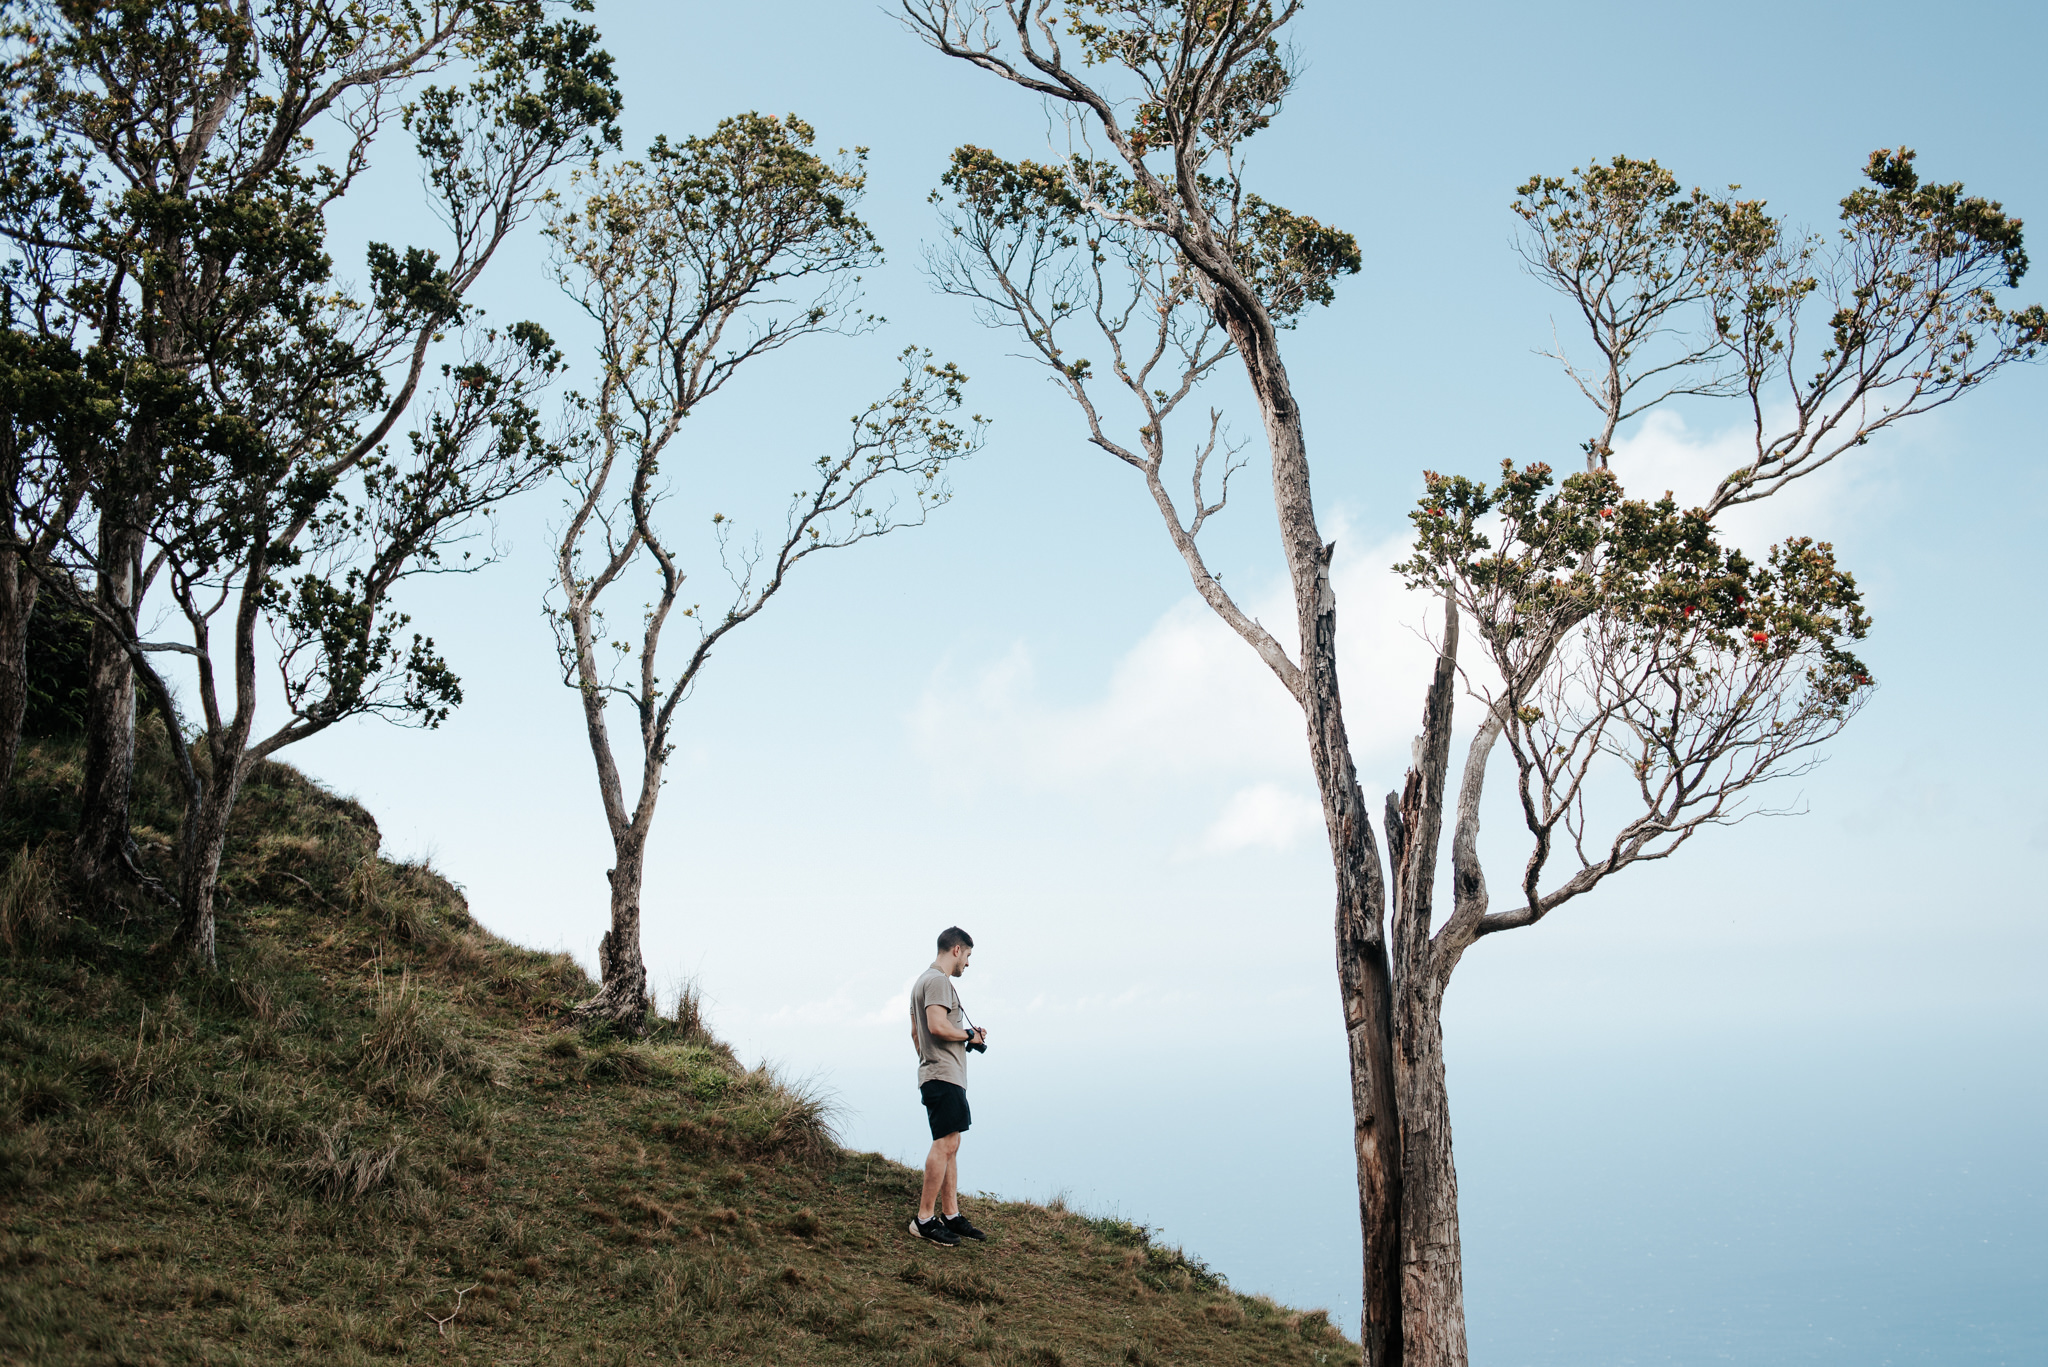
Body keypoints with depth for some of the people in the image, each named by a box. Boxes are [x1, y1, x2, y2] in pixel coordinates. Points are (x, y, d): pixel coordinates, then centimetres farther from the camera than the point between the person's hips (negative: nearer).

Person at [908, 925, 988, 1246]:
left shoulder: (924, 980, 21)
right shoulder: (938, 980, -12)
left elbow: (916, 1032, 26)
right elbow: (937, 1025, -24)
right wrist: (971, 1035, -10)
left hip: (933, 1073, 11)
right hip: (944, 1076, -11)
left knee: (950, 1146, 11)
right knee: (944, 1145, -11)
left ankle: (950, 1215, 13)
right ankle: (924, 1219, -10)